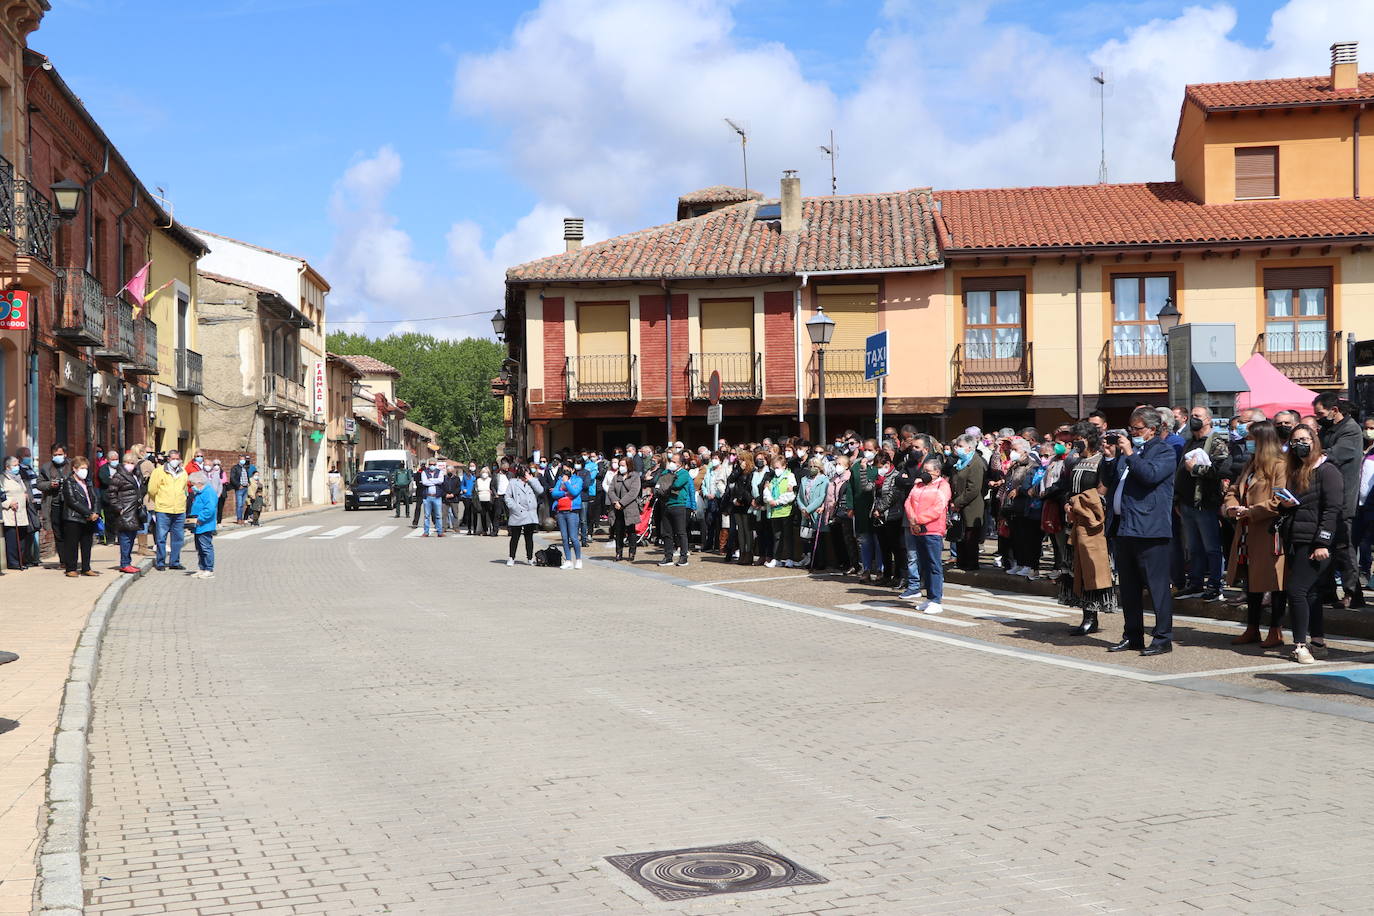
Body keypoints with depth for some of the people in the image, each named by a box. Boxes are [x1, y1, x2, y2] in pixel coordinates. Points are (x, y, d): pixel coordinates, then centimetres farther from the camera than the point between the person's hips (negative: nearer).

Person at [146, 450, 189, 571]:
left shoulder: (183, 472, 13)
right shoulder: (159, 471, -2)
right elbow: (152, 490, 0)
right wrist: (159, 502, 10)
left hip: (180, 511, 4)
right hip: (163, 511, -4)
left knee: (178, 537, 7)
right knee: (161, 537, -1)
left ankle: (175, 562, 17)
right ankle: (160, 562, 7)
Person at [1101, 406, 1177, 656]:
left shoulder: (1164, 451, -2)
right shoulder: (1127, 448, 19)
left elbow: (1151, 475, -20)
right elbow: (1109, 481, 20)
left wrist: (1130, 455, -15)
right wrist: (1110, 457, 6)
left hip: (1149, 529, -8)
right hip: (1124, 526, 8)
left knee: (1157, 584, -5)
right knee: (1128, 586, 13)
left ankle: (1163, 638, -1)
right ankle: (1133, 636, 21)